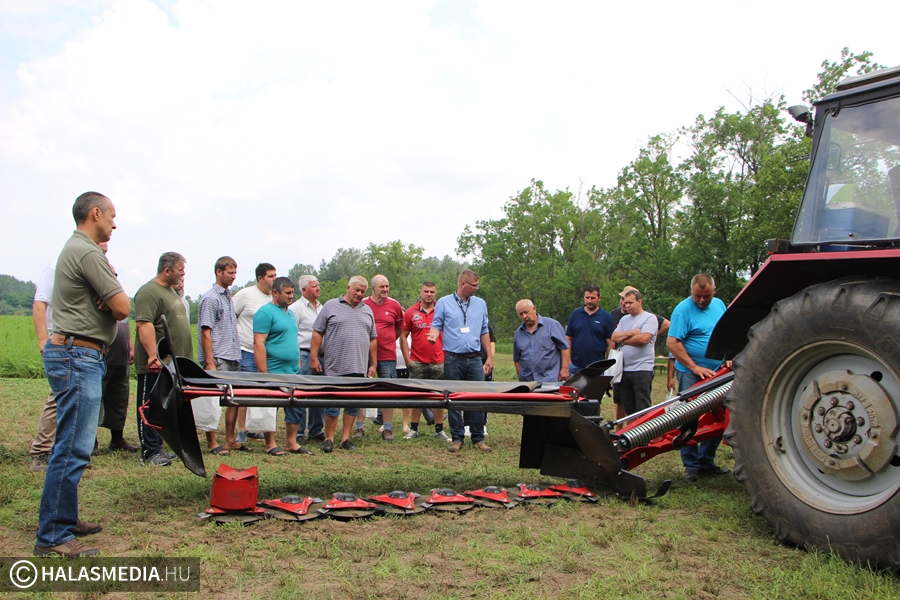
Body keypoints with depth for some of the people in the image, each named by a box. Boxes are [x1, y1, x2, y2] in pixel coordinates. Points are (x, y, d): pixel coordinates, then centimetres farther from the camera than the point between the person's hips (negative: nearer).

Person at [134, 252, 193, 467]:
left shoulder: (170, 291, 18)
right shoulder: (149, 292, -15)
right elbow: (144, 325, -25)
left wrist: (183, 359, 26)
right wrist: (154, 356, -31)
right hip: (155, 365, -10)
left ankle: (157, 447, 22)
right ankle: (149, 453, 3)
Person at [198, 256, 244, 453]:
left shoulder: (229, 297, 15)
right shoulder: (210, 298, -10)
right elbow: (206, 332, -14)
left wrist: (237, 354, 17)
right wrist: (210, 362, -18)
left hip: (233, 358, 8)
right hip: (218, 359, -8)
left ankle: (230, 440, 19)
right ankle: (211, 442, 6)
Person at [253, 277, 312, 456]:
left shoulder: (289, 313, 17)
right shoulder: (266, 312, -10)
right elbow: (259, 344, -16)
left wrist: (298, 365, 19)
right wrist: (263, 373, -20)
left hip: (293, 372, 8)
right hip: (274, 373, -8)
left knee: (296, 407, 9)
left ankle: (291, 443, 19)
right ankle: (270, 445, 12)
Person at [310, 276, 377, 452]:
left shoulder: (367, 311, 14)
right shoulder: (331, 306, 2)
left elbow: (373, 339, 16)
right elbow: (317, 333, 0)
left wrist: (373, 364, 11)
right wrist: (314, 358, -6)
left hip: (359, 368, 4)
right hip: (335, 367, -4)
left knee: (354, 405, 7)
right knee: (332, 404, 1)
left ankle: (345, 438, 17)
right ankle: (329, 438, 12)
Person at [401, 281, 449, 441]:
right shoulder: (411, 312, 2)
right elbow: (403, 336, 4)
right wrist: (407, 359, -1)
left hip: (438, 362, 1)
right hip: (417, 363, -1)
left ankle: (439, 430, 14)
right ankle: (413, 429, 15)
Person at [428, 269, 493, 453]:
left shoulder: (480, 304, 12)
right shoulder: (444, 303, 3)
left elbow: (484, 332, 14)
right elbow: (436, 325, 2)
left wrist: (490, 357, 10)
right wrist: (433, 335, -22)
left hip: (475, 360, 2)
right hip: (453, 360, -2)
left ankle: (478, 439, 12)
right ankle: (457, 439, 13)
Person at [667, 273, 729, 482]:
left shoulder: (719, 305, 9)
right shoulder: (683, 309, -12)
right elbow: (672, 342, -18)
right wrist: (695, 367, -20)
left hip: (716, 372, 6)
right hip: (691, 373, -6)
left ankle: (706, 461, 23)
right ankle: (691, 465, 7)